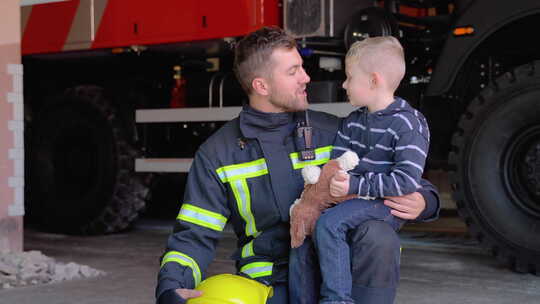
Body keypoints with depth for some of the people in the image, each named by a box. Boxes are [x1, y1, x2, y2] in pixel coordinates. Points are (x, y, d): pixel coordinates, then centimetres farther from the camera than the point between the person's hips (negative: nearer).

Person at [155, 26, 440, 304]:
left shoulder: (332, 131, 7)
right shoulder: (217, 153, 4)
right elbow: (194, 236, 2)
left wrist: (422, 201, -9)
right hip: (267, 279, 0)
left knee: (377, 235, -31)